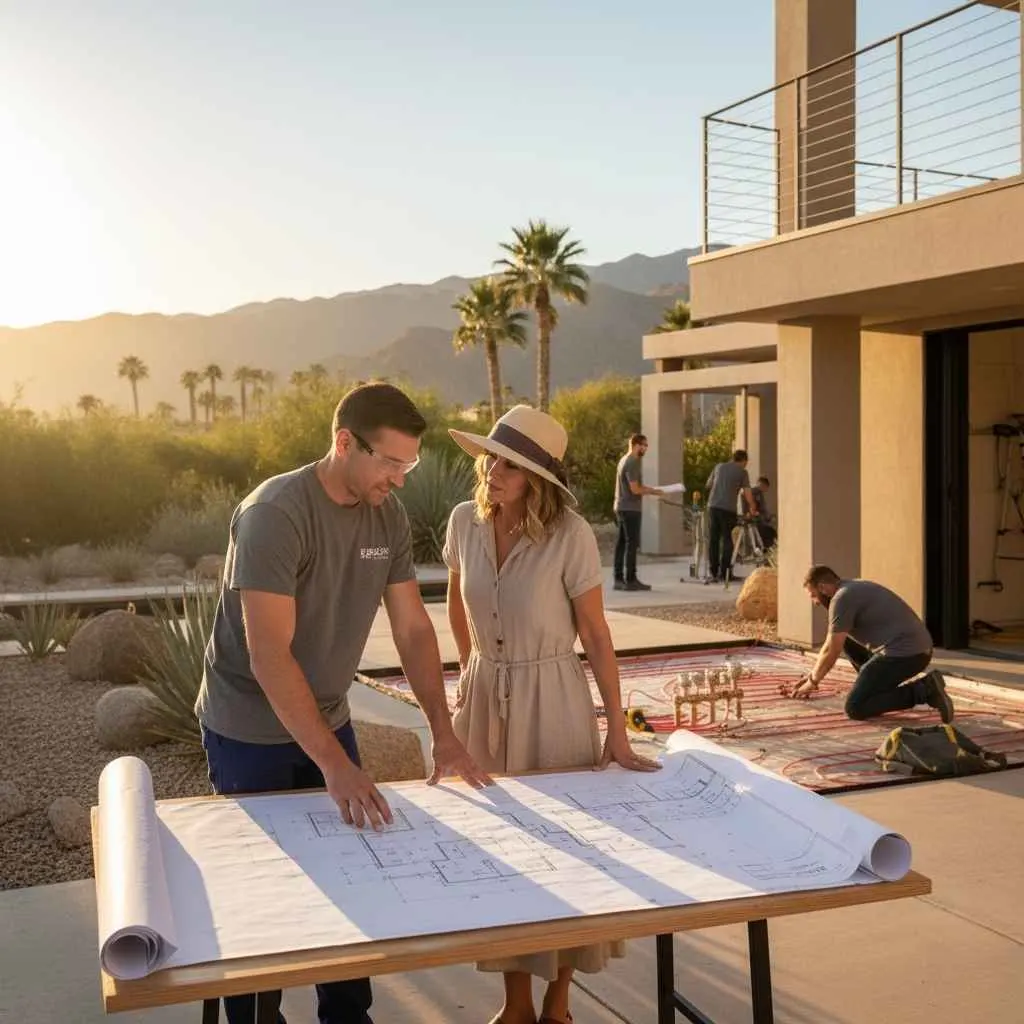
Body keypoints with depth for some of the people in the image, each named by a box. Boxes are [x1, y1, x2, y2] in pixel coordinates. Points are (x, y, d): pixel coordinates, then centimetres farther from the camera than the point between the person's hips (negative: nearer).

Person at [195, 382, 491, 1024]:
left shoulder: (389, 516, -4)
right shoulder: (275, 513, -26)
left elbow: (413, 628, 0)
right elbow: (269, 656, -31)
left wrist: (444, 733, -9)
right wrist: (335, 765, -34)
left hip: (327, 721, 6)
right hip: (252, 734, -6)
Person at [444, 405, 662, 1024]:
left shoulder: (570, 535, -18)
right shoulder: (466, 521, -5)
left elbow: (596, 635, -13)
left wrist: (618, 734, -11)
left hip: (553, 701, -4)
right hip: (484, 698, 4)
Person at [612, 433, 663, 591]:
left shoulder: (624, 460, 15)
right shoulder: (632, 463, -15)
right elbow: (635, 489, -19)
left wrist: (649, 489, 13)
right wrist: (653, 491, -8)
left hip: (622, 508, 10)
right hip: (630, 509, -10)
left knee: (621, 543, 10)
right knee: (632, 544, -7)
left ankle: (618, 579, 12)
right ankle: (630, 580, -6)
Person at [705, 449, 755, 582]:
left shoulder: (719, 467, 17)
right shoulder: (742, 472, 4)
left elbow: (708, 485, 26)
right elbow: (747, 493, -3)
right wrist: (752, 508, 8)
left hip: (713, 506, 4)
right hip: (728, 508, -4)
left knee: (713, 540, 8)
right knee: (727, 540, 3)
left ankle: (713, 573, 9)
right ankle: (723, 574, 0)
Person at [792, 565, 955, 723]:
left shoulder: (841, 598, -9)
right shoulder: (853, 590, 21)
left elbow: (832, 650, -7)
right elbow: (833, 642, 30)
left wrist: (813, 681, 7)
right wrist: (812, 675, 31)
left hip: (904, 654, -10)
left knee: (854, 708, -8)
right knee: (845, 639, 22)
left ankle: (923, 690, -14)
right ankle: (885, 688, 16)